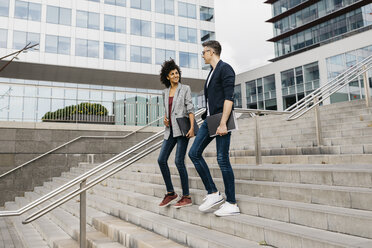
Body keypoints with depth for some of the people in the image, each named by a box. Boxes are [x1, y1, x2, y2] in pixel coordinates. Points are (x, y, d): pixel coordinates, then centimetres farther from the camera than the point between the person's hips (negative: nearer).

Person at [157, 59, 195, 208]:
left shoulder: (185, 89, 2)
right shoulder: (165, 92, 17)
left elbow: (190, 109, -6)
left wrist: (192, 127, -16)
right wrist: (165, 118, 5)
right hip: (170, 130, 6)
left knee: (179, 161, -11)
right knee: (161, 159, -2)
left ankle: (186, 197, 1)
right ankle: (170, 193, 11)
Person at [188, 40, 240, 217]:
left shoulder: (225, 69, -7)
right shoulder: (212, 72, 21)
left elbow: (229, 98, -17)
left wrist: (223, 123, -23)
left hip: (221, 119, -9)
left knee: (222, 159, -7)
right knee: (194, 153, 3)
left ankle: (232, 204, 4)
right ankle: (213, 194, 7)